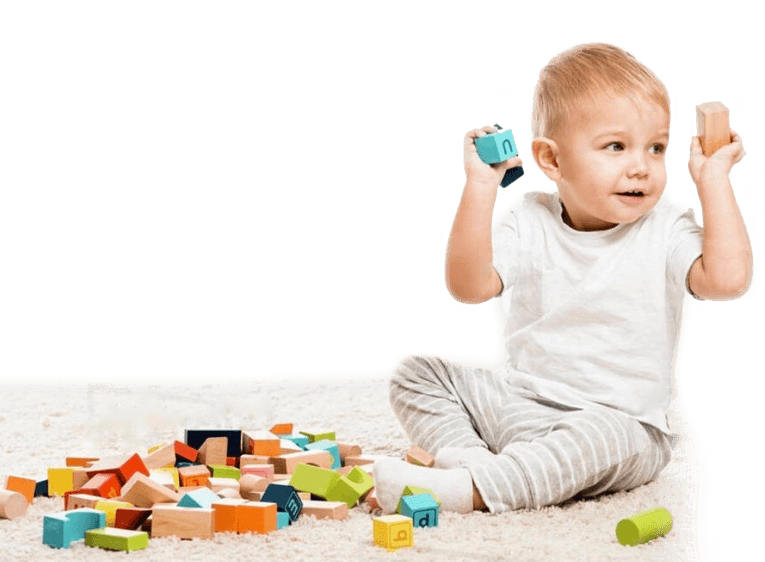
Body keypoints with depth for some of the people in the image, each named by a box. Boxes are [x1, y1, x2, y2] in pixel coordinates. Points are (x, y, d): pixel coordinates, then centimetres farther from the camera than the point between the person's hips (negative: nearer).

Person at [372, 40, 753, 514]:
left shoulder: (666, 229, -6)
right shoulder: (530, 221, -1)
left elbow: (728, 279, -24)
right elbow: (469, 287, -15)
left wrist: (714, 180, -20)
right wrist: (480, 188, -21)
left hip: (619, 419, -3)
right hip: (516, 401, 4)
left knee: (606, 440, -38)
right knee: (415, 369, -2)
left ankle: (471, 488, -38)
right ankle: (468, 453, -21)